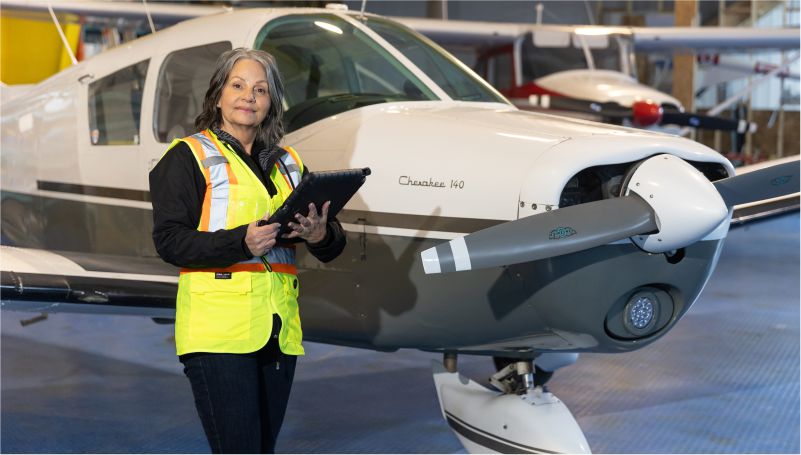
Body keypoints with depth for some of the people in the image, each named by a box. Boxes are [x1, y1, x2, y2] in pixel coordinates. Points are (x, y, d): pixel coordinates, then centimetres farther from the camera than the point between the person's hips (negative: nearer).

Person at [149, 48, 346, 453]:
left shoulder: (288, 163, 19)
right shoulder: (188, 157, 3)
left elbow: (333, 246, 16)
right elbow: (169, 240, -8)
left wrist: (320, 234, -9)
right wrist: (242, 242, -22)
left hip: (279, 330, 6)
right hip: (219, 330, -6)